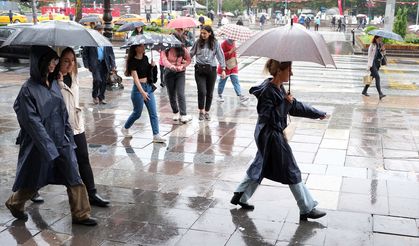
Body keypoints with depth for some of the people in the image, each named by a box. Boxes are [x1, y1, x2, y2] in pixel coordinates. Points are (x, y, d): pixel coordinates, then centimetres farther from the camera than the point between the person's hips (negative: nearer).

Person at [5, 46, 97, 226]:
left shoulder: (53, 83, 4)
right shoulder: (28, 89, -16)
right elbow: (32, 122, -18)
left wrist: (69, 136, 9)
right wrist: (49, 148, -20)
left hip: (61, 140, 6)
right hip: (40, 143, -6)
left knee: (74, 178, 4)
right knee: (33, 180, 13)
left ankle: (80, 214, 14)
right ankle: (14, 204, 40)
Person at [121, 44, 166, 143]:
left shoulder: (145, 58, 7)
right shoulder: (133, 61, -12)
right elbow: (135, 78, -19)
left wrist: (152, 66, -1)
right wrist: (142, 92, -28)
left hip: (148, 87, 6)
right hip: (138, 88, -6)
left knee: (153, 113, 0)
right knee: (137, 113, 7)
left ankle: (156, 135, 0)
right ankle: (125, 128, 31)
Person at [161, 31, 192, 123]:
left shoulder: (182, 49, -3)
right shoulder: (166, 49, -8)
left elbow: (188, 60, 6)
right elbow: (164, 60, -22)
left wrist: (182, 66, -12)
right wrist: (171, 66, -42)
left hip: (180, 73, -1)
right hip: (169, 73, 1)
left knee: (181, 94, -12)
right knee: (171, 95, 10)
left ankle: (183, 115, -14)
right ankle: (175, 113, 27)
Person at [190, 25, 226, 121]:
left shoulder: (215, 43, 3)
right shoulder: (198, 42, 4)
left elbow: (220, 56, 2)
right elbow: (191, 54, 11)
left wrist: (223, 69, -4)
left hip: (211, 69, 1)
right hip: (199, 69, -1)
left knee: (209, 93, 7)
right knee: (202, 91, -11)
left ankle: (207, 112, 23)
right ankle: (201, 111, 8)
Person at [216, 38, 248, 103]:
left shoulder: (233, 42, 7)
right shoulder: (224, 44, -15)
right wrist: (230, 52, -28)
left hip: (233, 66, 6)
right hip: (225, 67, -6)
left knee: (236, 81, -2)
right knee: (222, 81, 7)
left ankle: (240, 96, -9)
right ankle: (220, 95, 22)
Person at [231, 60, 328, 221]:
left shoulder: (279, 88, 8)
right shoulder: (267, 91, -20)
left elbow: (295, 107, 16)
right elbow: (271, 116, -24)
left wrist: (317, 114, 22)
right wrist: (285, 103, -23)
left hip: (266, 135, 10)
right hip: (270, 136, -10)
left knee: (261, 166, 19)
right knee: (291, 171, -1)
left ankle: (240, 196, 29)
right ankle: (307, 209, 9)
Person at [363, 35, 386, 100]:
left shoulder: (380, 45, 13)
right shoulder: (372, 45, -6)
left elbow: (382, 54, 14)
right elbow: (369, 55, -6)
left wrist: (383, 50, -7)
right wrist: (369, 65, -11)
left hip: (377, 64, 7)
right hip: (372, 63, -7)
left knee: (372, 77, 14)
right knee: (377, 77, -18)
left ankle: (364, 91, 28)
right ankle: (380, 94, -25)